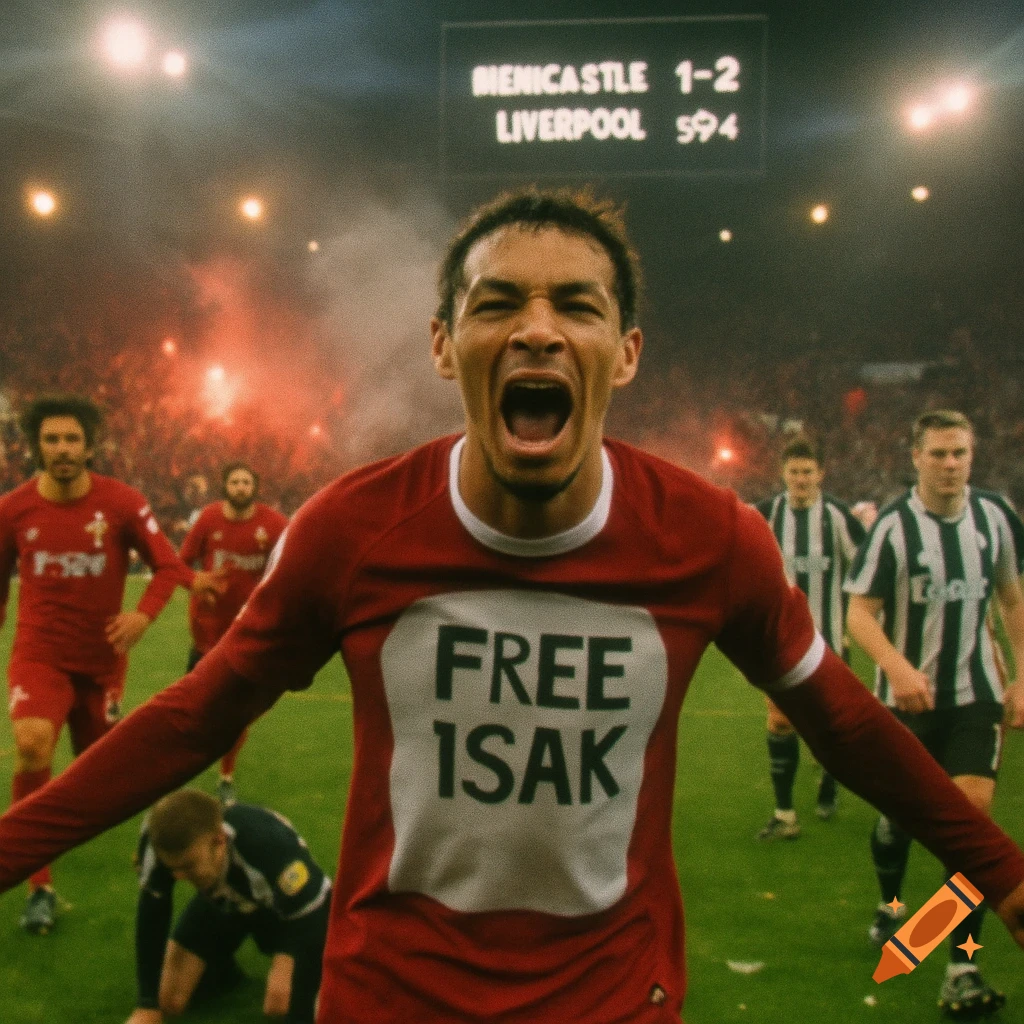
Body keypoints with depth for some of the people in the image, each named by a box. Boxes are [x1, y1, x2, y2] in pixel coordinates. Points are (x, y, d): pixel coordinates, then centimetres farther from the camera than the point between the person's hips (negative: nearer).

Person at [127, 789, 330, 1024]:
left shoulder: (269, 847, -45)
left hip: (289, 904, -4)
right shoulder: (158, 840, -34)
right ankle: (221, 970, 29)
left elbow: (309, 924, -34)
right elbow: (151, 915, -18)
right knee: (169, 1000, -2)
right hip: (220, 903, 4)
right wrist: (149, 1005, -15)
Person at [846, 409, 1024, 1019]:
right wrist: (897, 665, -31)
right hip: (909, 694, -2)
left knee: (973, 809, -11)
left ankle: (963, 965, -5)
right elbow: (860, 611, -13)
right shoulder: (894, 526, -12)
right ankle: (892, 905, 41)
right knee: (902, 811, 10)